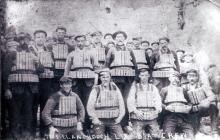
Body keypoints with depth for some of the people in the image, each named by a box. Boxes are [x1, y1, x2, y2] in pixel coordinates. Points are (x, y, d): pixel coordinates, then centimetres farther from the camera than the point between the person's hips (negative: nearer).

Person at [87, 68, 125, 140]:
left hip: (114, 120, 2)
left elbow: (121, 104, 12)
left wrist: (120, 116, 2)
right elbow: (90, 106, -1)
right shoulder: (96, 90, 2)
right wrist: (94, 118, -9)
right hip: (99, 121, -2)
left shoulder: (115, 89, 10)